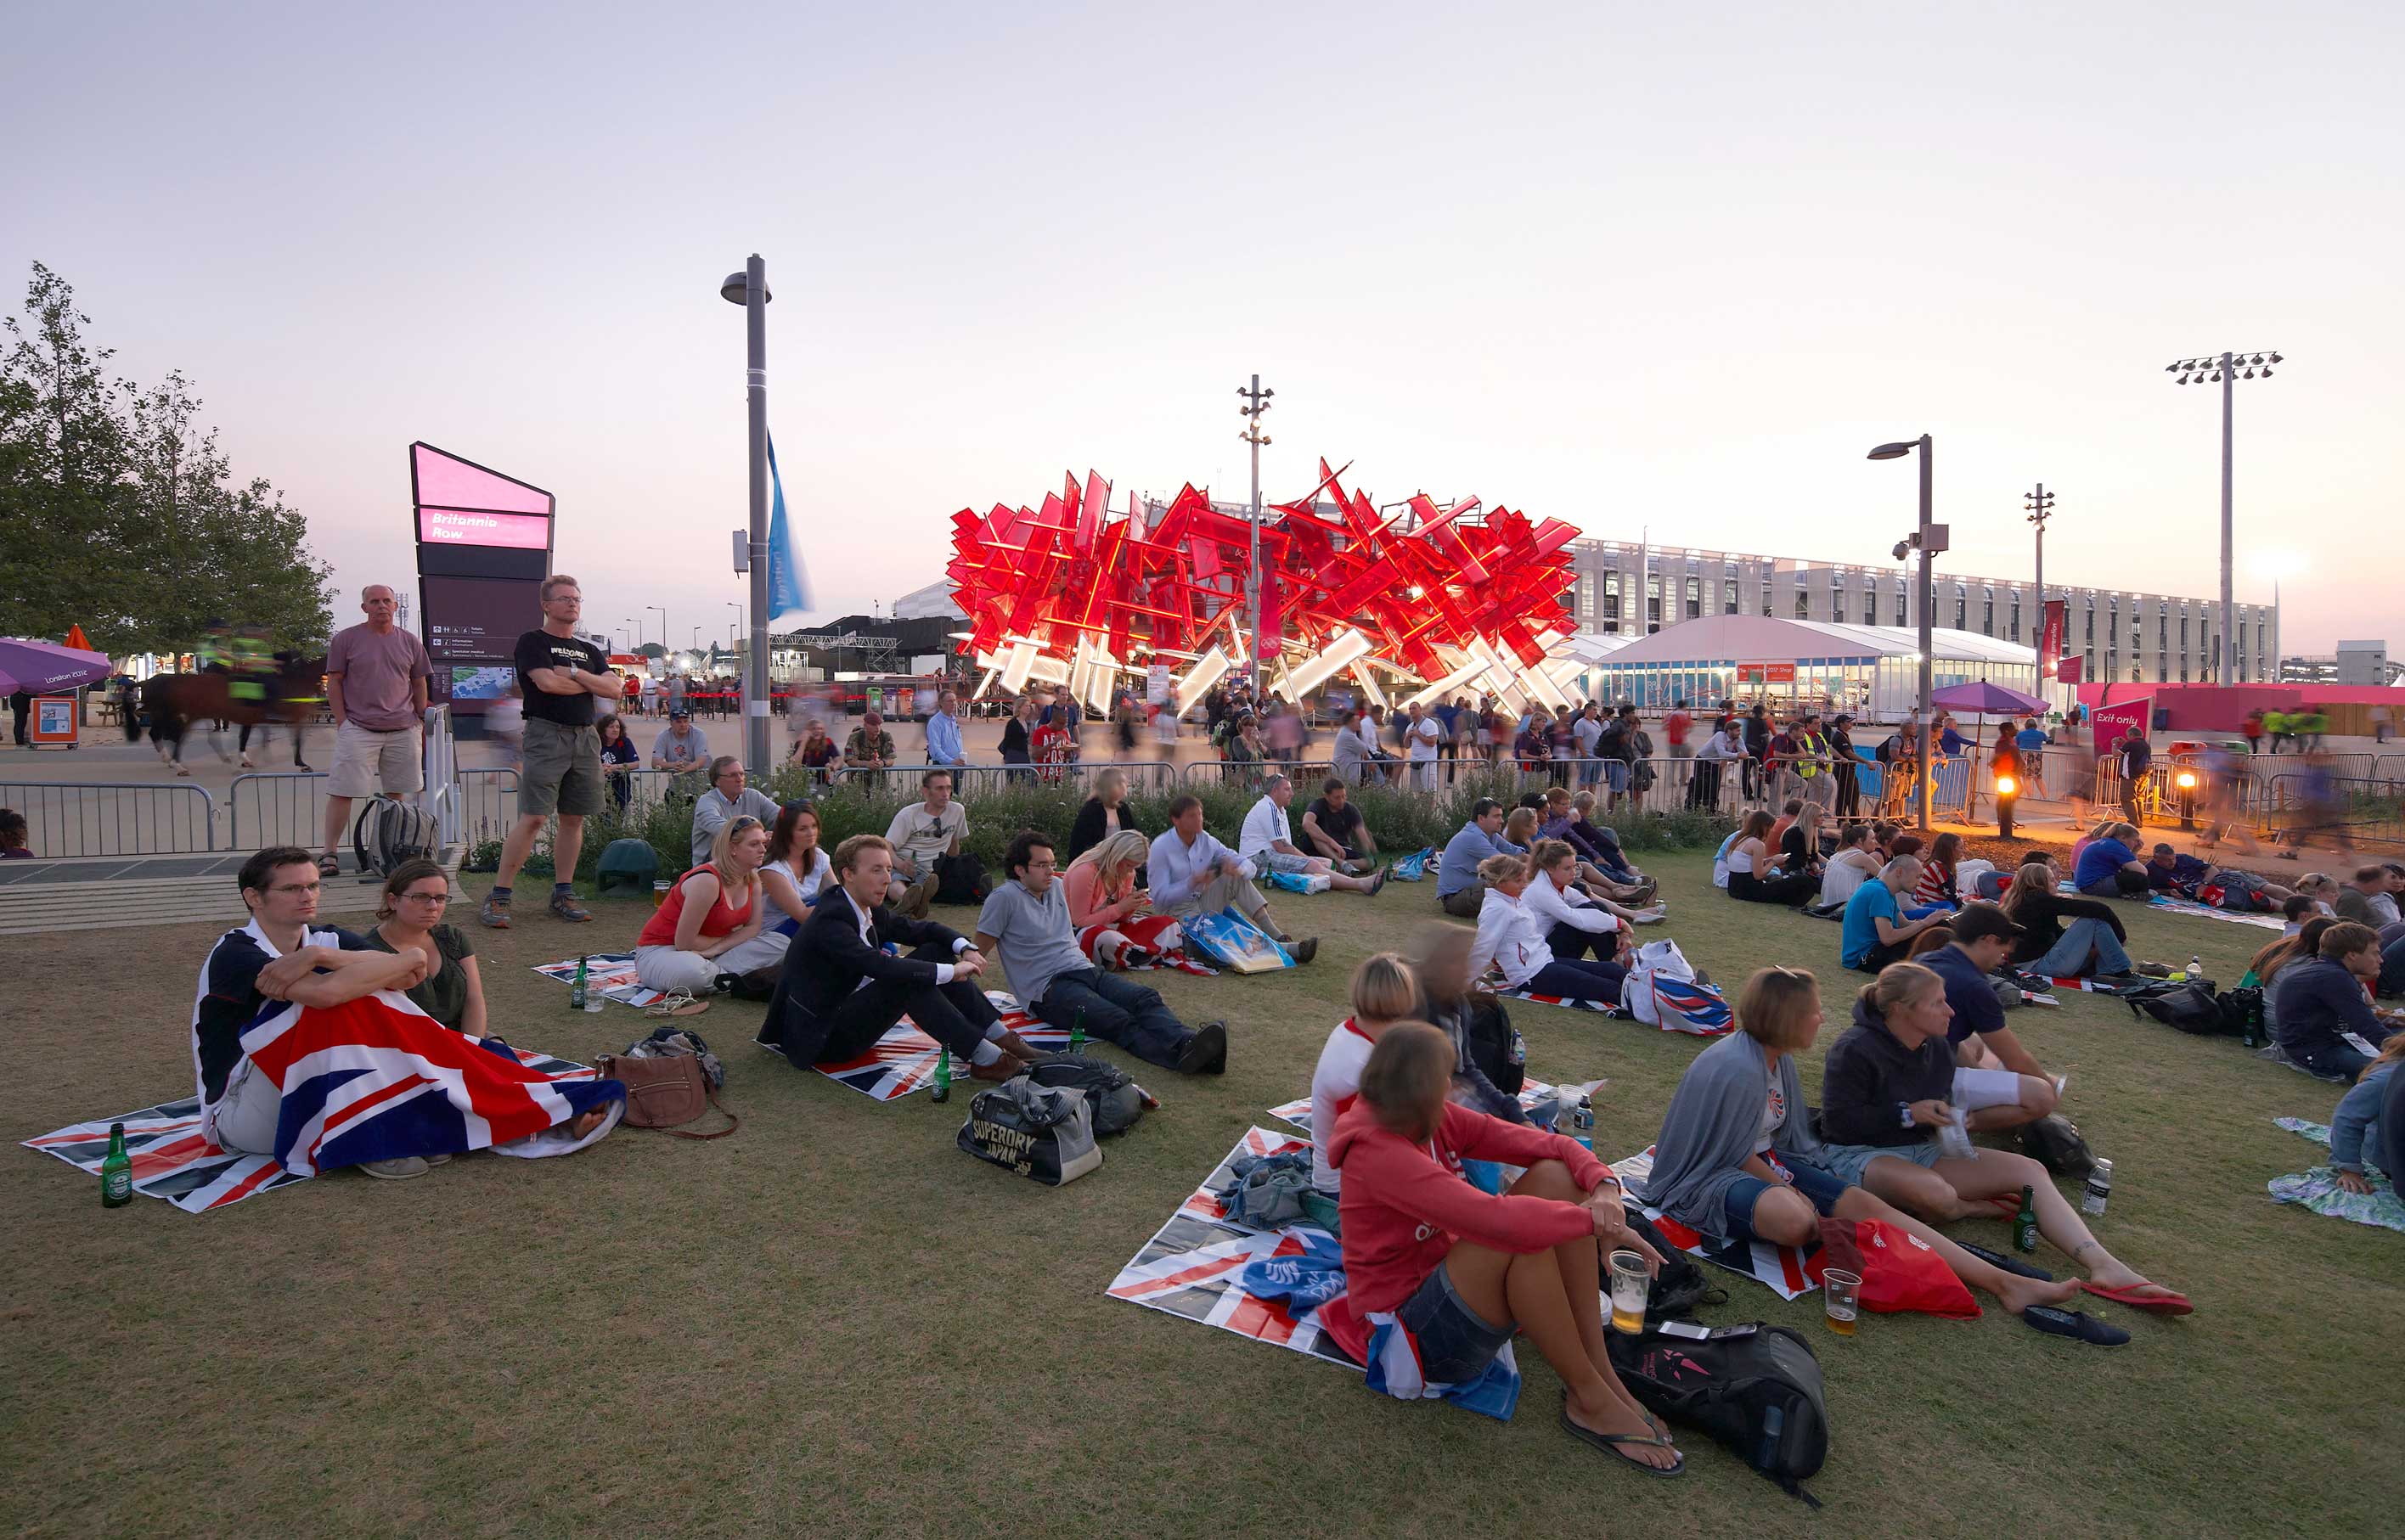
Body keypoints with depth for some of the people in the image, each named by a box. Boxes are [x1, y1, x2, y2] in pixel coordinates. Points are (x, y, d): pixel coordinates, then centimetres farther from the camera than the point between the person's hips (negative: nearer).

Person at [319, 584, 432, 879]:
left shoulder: (410, 643, 12)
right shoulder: (345, 639, 3)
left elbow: (419, 685, 17)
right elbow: (334, 683, 3)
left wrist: (421, 720, 11)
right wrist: (342, 722, -5)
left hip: (402, 731, 3)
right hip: (358, 729, -3)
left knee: (396, 793, 8)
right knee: (342, 791, -6)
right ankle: (329, 854, -2)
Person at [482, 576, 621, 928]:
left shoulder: (589, 650, 20)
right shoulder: (533, 642, 3)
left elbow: (615, 688, 7)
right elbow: (547, 682, -13)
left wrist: (574, 673, -5)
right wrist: (590, 684, 2)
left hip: (585, 737, 6)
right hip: (547, 734, -6)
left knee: (573, 819, 7)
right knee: (533, 818, -12)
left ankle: (563, 893, 15)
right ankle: (497, 897, -5)